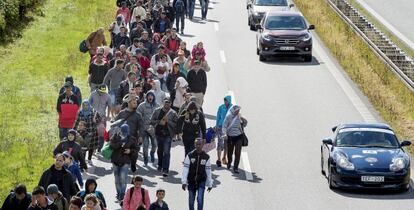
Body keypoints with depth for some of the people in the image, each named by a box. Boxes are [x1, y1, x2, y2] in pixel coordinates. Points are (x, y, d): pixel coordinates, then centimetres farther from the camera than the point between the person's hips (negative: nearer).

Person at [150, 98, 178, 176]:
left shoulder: (173, 113, -5)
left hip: (168, 135, -4)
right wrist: (159, 122, -12)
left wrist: (168, 121, -20)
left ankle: (165, 169, -15)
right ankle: (160, 165, 43)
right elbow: (152, 121, 4)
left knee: (166, 152, -13)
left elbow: (176, 124, -8)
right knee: (160, 150, 20)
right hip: (159, 134, 4)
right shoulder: (157, 111, 4)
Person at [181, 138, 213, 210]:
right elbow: (185, 169, -7)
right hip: (191, 182, 1)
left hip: (201, 181, -1)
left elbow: (208, 171, 3)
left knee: (200, 199, -16)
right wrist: (184, 182, -13)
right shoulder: (190, 156, -6)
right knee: (191, 201, 9)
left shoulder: (206, 157, -3)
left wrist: (210, 184, 6)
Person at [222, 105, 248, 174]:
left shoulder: (239, 117, 0)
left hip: (238, 137, 1)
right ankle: (229, 162, 46)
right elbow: (224, 126, -8)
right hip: (230, 137, -1)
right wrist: (225, 134, -22)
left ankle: (236, 167, -3)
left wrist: (244, 121, -9)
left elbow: (244, 125, 11)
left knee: (238, 152, -9)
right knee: (229, 152, 15)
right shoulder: (228, 117, -8)